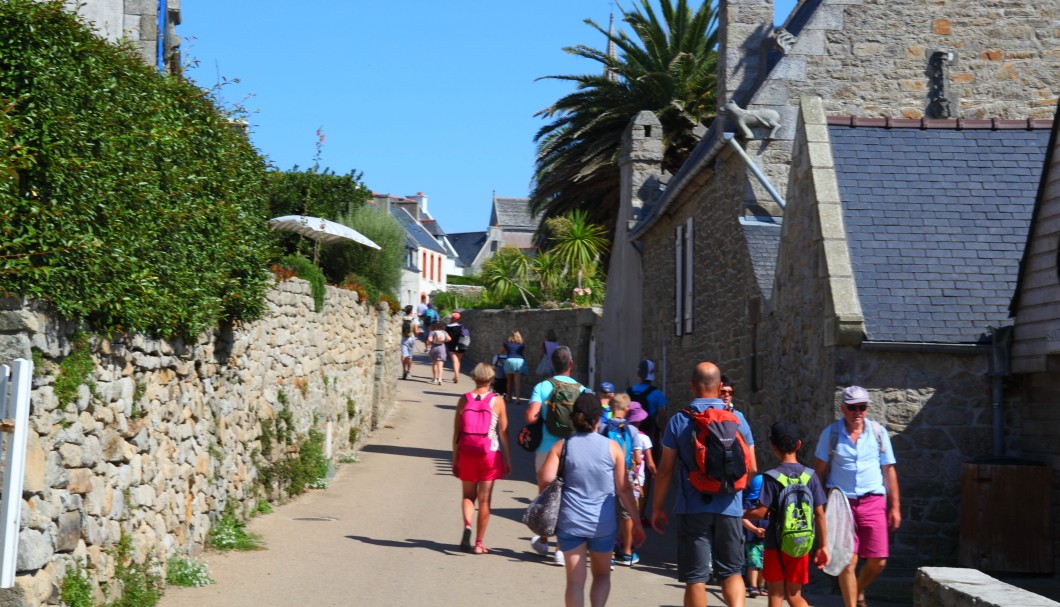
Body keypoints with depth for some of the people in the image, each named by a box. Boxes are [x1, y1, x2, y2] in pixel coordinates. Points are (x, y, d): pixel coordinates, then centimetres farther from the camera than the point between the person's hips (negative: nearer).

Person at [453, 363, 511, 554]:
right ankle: (479, 543, 10)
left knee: (468, 495, 16)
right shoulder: (497, 401, -5)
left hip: (467, 453, 1)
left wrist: (455, 459, 11)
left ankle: (467, 525, -12)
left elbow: (456, 433, 3)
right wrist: (507, 459, 6)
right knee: (484, 499, 7)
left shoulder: (464, 400, 0)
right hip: (490, 453, -1)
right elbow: (503, 433, -2)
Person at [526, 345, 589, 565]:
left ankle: (543, 541, 29)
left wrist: (542, 418, 2)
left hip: (547, 449, -1)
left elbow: (530, 417, -18)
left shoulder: (542, 387, -6)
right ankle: (562, 549, 4)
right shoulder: (581, 389, -1)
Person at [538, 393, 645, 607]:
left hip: (570, 522, 0)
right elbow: (623, 489, -1)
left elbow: (545, 479, -13)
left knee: (575, 580, 6)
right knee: (602, 575, 19)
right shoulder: (612, 447, -1)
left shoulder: (561, 446, -2)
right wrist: (636, 521, 7)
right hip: (603, 524, 0)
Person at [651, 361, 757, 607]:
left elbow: (665, 470, -3)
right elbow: (751, 468, 5)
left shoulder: (679, 421, -3)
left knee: (695, 578, 5)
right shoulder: (738, 419, 2)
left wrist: (657, 507, 8)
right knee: (731, 571, 13)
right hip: (729, 508, 2)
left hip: (692, 508, -2)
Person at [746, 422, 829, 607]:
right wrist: (823, 546, 7)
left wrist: (740, 514, 5)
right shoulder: (810, 476, -1)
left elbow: (760, 512, -13)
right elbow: (819, 515, 0)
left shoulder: (772, 477, -10)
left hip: (776, 544, -3)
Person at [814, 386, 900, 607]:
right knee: (848, 561, -6)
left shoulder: (878, 432, 5)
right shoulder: (831, 432, 1)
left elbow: (889, 471, 8)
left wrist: (895, 507, 5)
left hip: (873, 501, 2)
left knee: (878, 561, -1)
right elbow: (820, 470, 5)